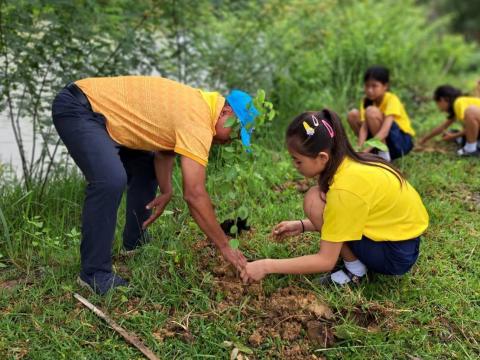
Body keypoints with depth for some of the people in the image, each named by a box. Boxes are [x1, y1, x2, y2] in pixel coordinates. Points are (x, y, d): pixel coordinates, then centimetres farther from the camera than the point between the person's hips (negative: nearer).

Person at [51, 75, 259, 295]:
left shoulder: (195, 105, 5)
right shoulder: (197, 120, -25)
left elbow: (165, 148, 12)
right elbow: (194, 194, -27)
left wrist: (166, 192, -4)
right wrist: (225, 247, -19)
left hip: (100, 110, 10)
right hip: (75, 110, -10)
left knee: (145, 167, 17)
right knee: (111, 180, -29)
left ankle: (134, 246, 29)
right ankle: (94, 274, -15)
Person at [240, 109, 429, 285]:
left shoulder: (346, 188, -27)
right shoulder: (348, 161, -4)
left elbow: (326, 260, -23)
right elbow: (339, 220, 11)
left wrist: (267, 266, -19)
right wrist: (301, 226, 3)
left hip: (397, 255, -9)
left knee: (314, 201, -18)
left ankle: (355, 269, -5)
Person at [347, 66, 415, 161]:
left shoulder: (391, 100, -22)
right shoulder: (366, 101, -6)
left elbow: (384, 131, -34)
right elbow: (364, 128, -18)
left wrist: (365, 151, -45)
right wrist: (359, 149, -37)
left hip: (403, 140, -6)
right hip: (379, 138, 6)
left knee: (371, 111, -27)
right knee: (353, 114, -10)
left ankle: (383, 154, -21)